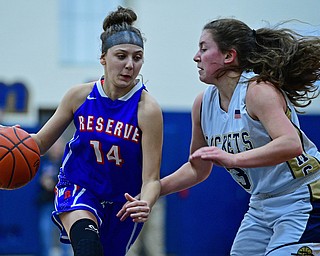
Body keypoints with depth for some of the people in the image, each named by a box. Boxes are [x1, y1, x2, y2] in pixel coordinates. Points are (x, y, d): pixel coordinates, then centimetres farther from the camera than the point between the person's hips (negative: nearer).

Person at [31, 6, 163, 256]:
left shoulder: (147, 108, -19)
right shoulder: (80, 96, -11)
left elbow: (151, 178, -21)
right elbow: (40, 142, 0)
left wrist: (145, 205, -44)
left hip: (122, 203, 1)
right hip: (77, 189, 0)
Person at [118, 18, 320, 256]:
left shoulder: (258, 91, -19)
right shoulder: (204, 102, 5)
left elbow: (291, 144, -36)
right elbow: (197, 169, 18)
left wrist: (233, 159, -43)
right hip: (261, 207, 8)